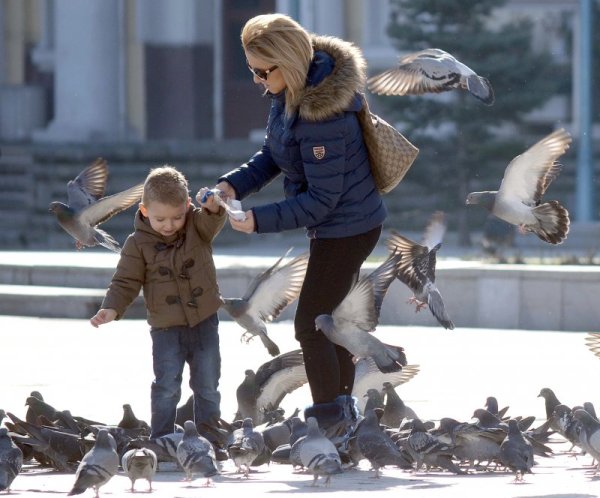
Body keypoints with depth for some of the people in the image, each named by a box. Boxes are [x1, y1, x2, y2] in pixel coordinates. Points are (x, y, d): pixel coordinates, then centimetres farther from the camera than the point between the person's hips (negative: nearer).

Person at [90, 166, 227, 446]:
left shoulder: (197, 225, -3)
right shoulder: (138, 244, -6)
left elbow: (212, 223, -25)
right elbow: (126, 282, -3)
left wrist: (213, 208, -48)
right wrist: (112, 308, -19)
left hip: (204, 321, 2)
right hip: (166, 328, -2)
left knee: (207, 385, 8)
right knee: (167, 386, -6)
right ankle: (161, 439, 2)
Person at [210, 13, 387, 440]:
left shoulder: (323, 116, -32)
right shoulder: (289, 92, -4)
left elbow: (321, 200, -27)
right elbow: (273, 157, 7)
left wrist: (259, 221, -26)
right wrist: (233, 185, -9)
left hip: (347, 230, -10)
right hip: (342, 225, 10)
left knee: (310, 326, 0)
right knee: (331, 320, 22)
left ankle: (329, 422, 12)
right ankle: (344, 411, 36)